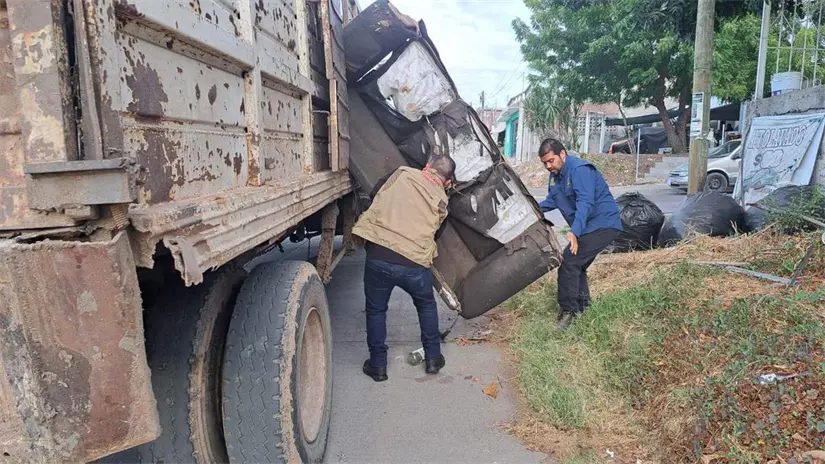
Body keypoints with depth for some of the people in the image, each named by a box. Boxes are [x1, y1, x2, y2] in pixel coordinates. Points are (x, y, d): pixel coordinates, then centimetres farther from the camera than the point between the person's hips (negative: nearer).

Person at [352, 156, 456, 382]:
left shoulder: (402, 173, 7)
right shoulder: (441, 202, 11)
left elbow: (374, 193, 20)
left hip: (378, 256, -1)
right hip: (415, 264, 1)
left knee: (376, 310, 22)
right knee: (426, 306, 29)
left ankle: (378, 365, 29)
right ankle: (433, 358, 36)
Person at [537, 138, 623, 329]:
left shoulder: (579, 170, -21)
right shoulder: (555, 175, 9)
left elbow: (585, 203, -31)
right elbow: (551, 201, 20)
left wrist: (574, 231, -41)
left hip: (602, 224, -11)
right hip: (589, 227, 11)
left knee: (569, 261, -18)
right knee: (577, 265, 18)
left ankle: (568, 310, -14)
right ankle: (582, 307, 30)